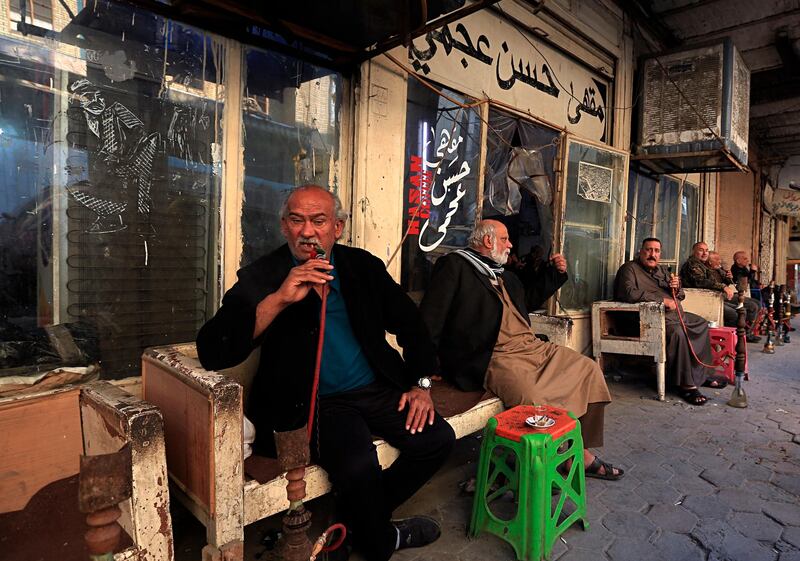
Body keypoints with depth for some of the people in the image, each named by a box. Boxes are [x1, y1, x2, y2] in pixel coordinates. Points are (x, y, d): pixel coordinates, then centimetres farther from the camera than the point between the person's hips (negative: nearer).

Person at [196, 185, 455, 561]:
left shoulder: (363, 266, 5)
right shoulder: (262, 278, -6)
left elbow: (410, 324, 14)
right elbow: (211, 353, -19)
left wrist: (421, 384, 3)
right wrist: (279, 299, -29)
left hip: (376, 389, 5)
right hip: (315, 403, -4)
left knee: (438, 439, -11)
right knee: (358, 466, -28)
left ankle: (367, 519, 15)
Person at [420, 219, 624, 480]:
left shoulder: (504, 274, 25)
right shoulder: (454, 265, -3)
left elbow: (530, 298, 42)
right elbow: (430, 317, -11)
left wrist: (555, 272, 29)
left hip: (532, 347, 9)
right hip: (494, 357, -9)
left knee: (588, 369, 4)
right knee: (530, 399, -33)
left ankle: (582, 452, 10)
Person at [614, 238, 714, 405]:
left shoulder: (662, 270, 23)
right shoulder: (630, 269, -3)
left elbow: (680, 296, 27)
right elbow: (629, 293, -23)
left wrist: (676, 287, 1)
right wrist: (662, 300, -19)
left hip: (677, 314, 10)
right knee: (678, 332, -32)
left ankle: (704, 374, 17)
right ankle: (687, 385, -25)